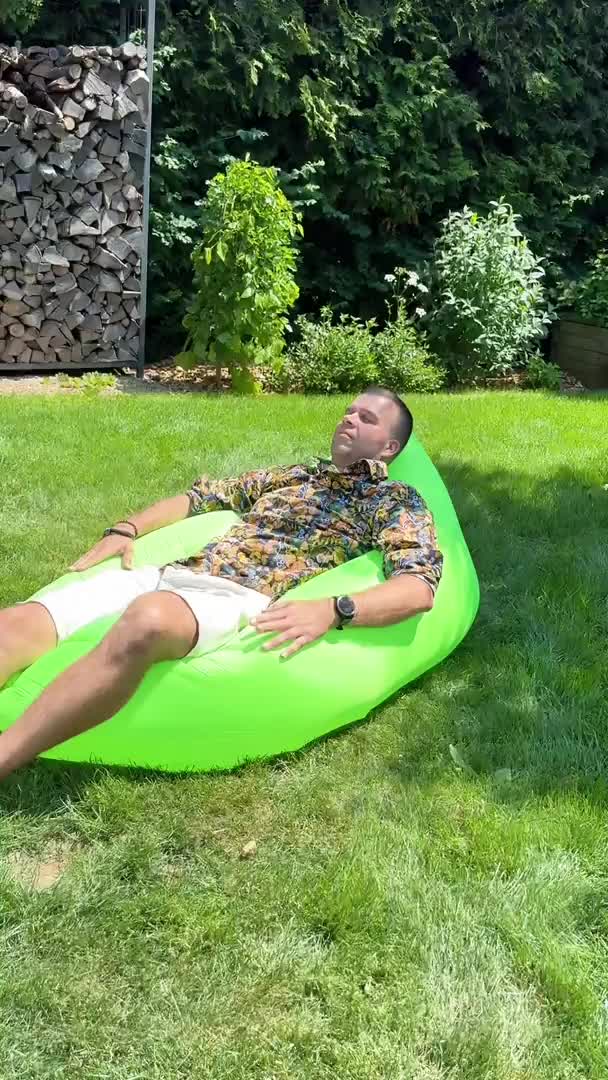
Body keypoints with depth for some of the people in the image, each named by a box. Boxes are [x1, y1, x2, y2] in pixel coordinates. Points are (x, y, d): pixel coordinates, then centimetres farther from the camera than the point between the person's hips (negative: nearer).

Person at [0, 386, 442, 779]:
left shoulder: (397, 502, 12)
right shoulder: (293, 475, 30)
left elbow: (419, 588, -7)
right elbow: (200, 497, 36)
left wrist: (332, 611, -23)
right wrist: (126, 530, 20)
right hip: (175, 572, 7)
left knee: (146, 621, -42)